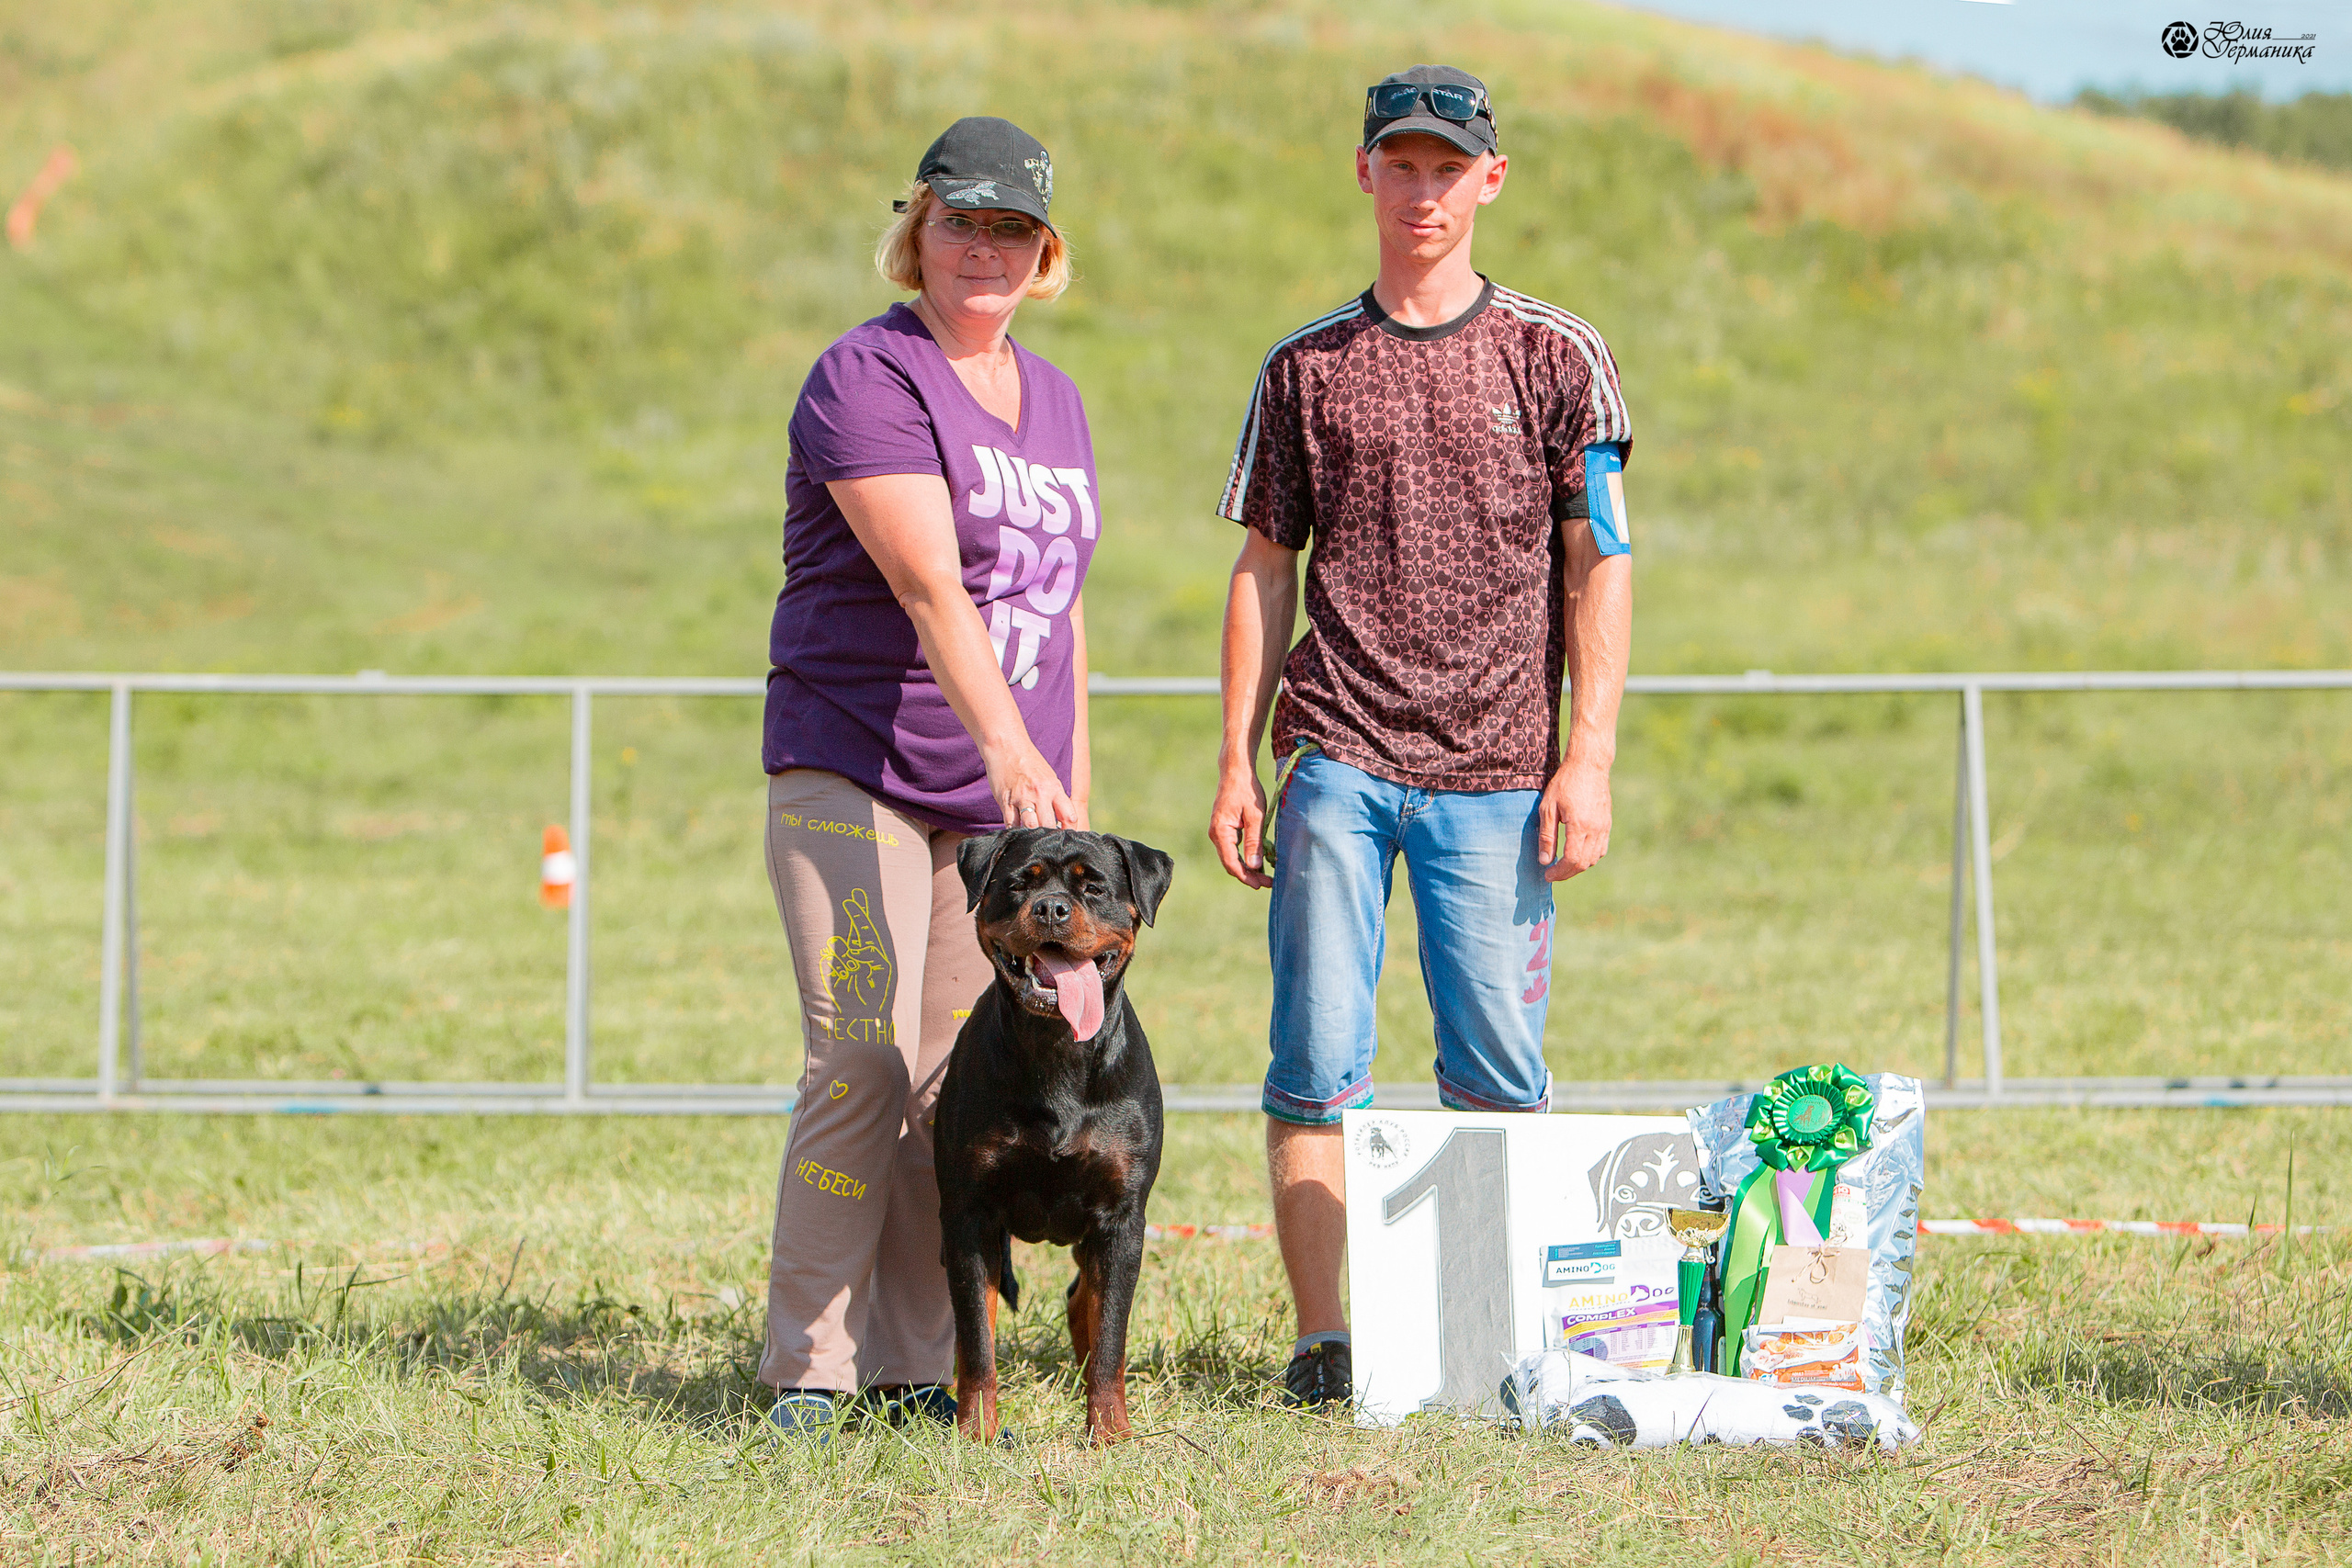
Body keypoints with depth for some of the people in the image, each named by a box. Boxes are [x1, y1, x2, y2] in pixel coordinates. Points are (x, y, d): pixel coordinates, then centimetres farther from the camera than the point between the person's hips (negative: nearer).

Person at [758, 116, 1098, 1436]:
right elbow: (929, 584, -23)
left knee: (960, 1082, 3)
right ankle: (810, 1367, -6)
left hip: (1004, 797, 6)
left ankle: (916, 1366, 8)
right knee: (864, 1065, -13)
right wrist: (1008, 745, -34)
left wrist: (1075, 787, 17)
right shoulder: (869, 379, -10)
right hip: (857, 780, -6)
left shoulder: (1053, 398, 15)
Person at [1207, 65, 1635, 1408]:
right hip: (1337, 766, 1)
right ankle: (1325, 1344, -2)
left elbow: (1600, 567, 4)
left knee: (1499, 1082, -1)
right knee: (1319, 1066, -5)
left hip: (1495, 779, -1)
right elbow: (1266, 571, 13)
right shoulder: (1307, 368, 11)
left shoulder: (1556, 358, 7)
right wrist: (1238, 765, 5)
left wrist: (1589, 759, -5)